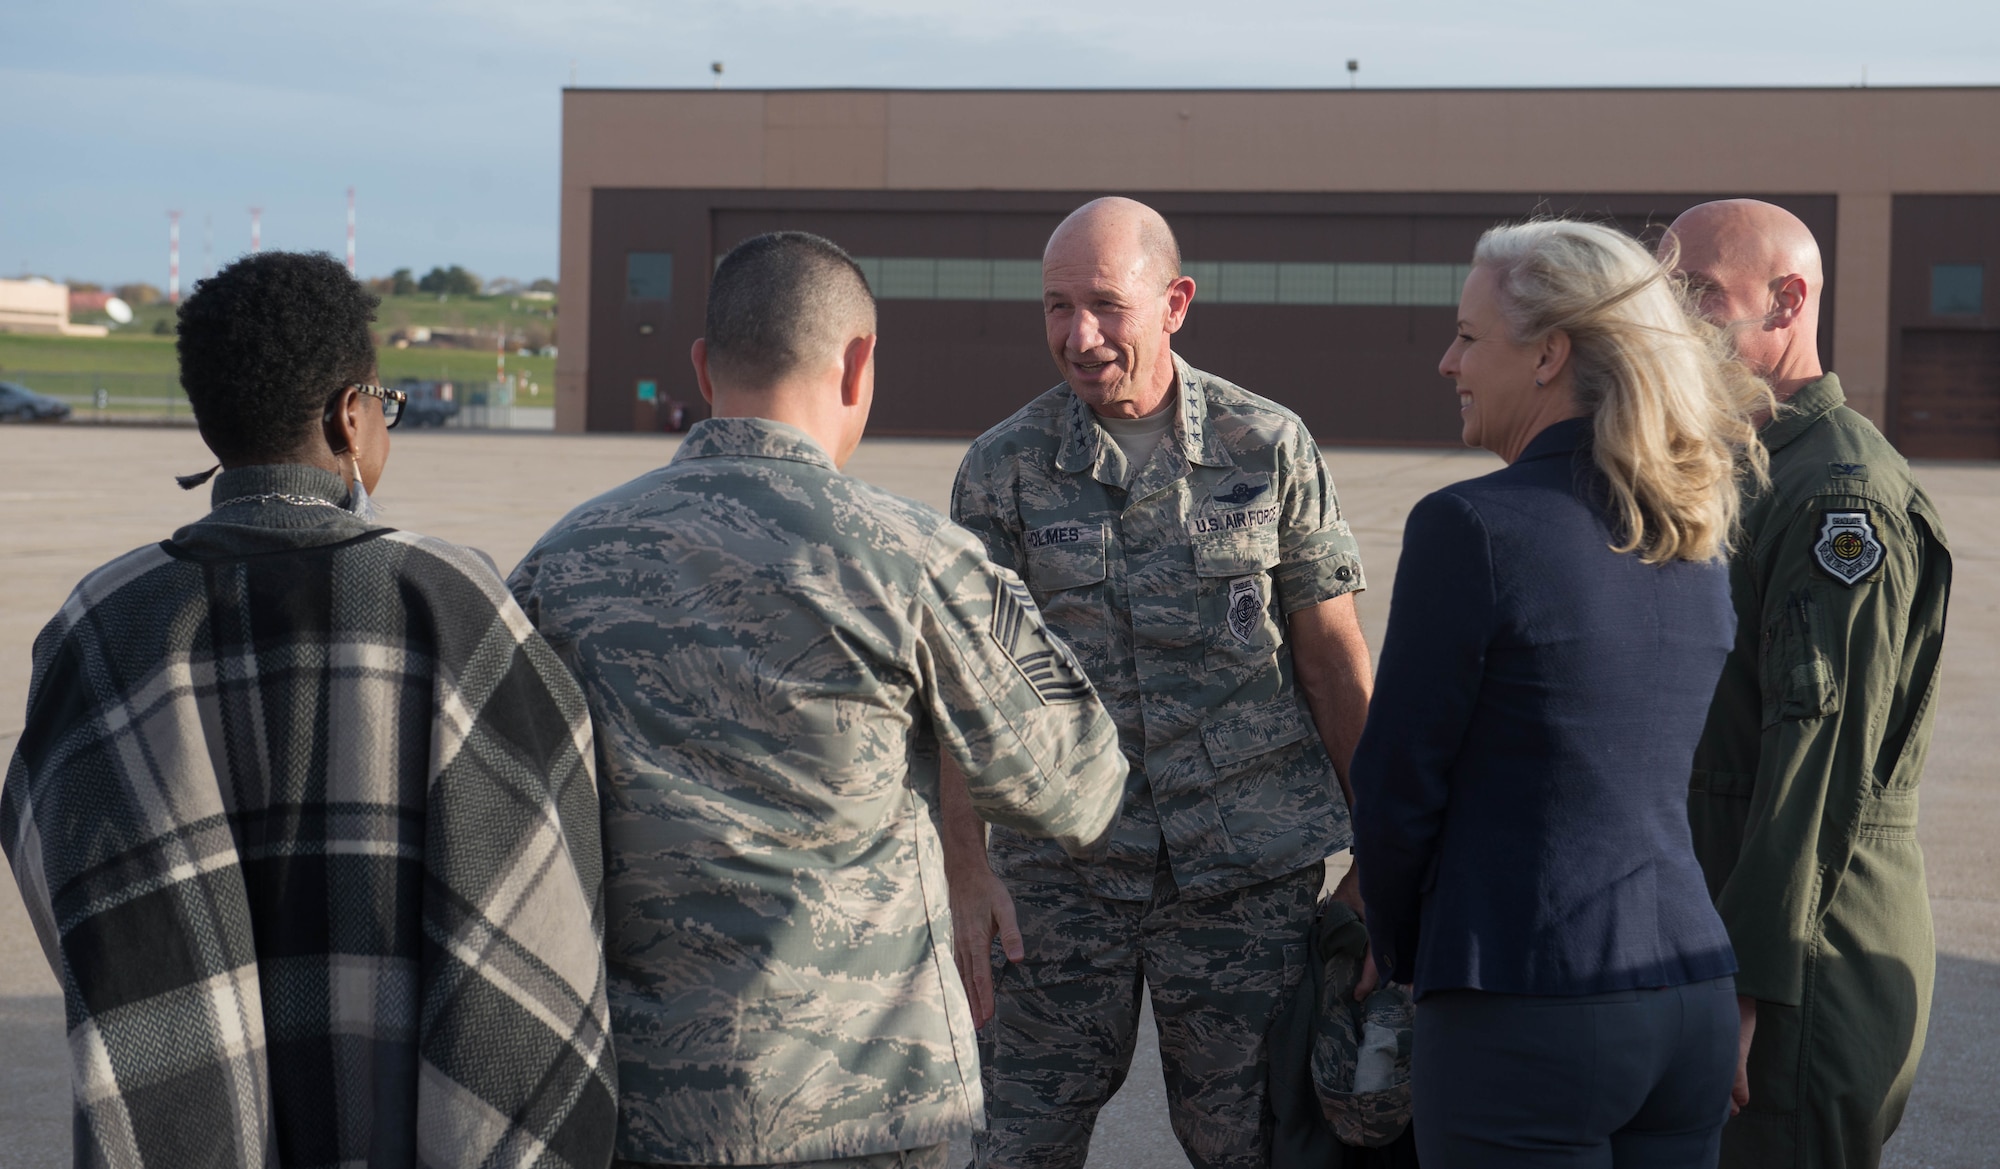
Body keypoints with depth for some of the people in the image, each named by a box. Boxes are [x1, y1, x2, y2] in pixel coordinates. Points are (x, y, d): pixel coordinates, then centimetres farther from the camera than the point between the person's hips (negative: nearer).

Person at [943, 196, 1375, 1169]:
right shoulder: (1003, 469, 0)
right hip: (1063, 871, 0)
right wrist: (965, 867, -15)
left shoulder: (1271, 448, 0)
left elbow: (1334, 658, 4)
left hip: (1249, 870, 0)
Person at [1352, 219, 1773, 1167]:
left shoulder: (1475, 527, -13)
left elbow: (1399, 787, -8)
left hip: (1526, 1017, -7)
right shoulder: (1699, 541, 9)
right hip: (1692, 997, 7)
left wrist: (1400, 954, 9)